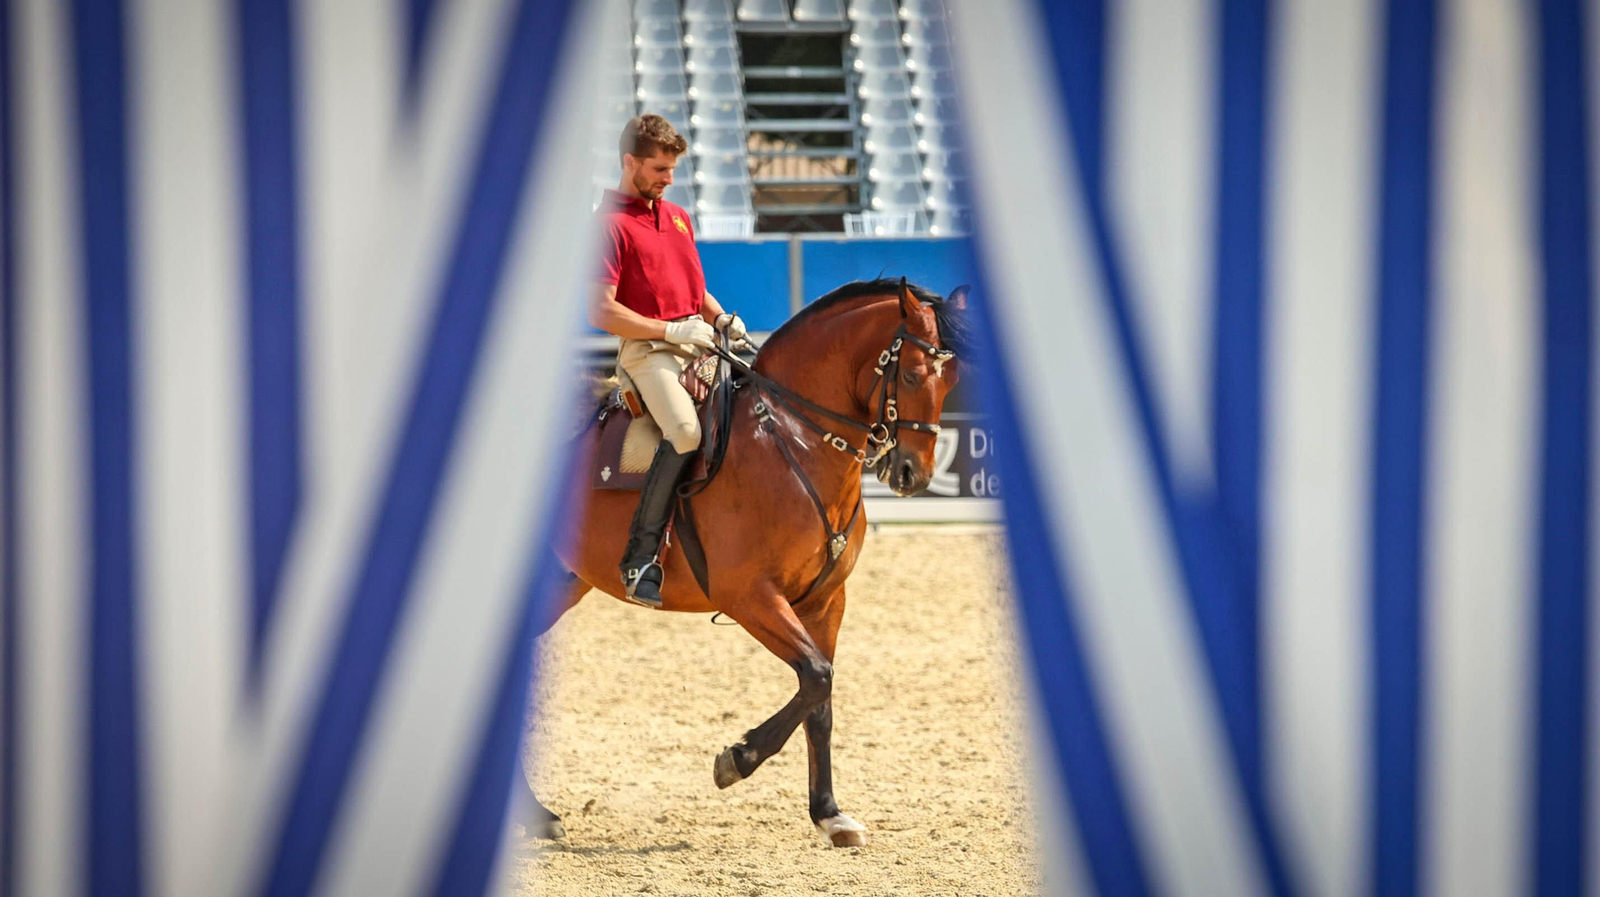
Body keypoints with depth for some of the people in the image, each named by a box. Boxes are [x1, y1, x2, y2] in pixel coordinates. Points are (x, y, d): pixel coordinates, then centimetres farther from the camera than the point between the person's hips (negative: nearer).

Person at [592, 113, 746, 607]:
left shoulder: (678, 217, 22)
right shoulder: (610, 224, -3)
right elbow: (602, 311, -11)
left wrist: (721, 318, 8)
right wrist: (672, 330, -15)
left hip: (698, 341, 8)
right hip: (648, 349, -8)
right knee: (686, 430, -32)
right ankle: (640, 557, -27)